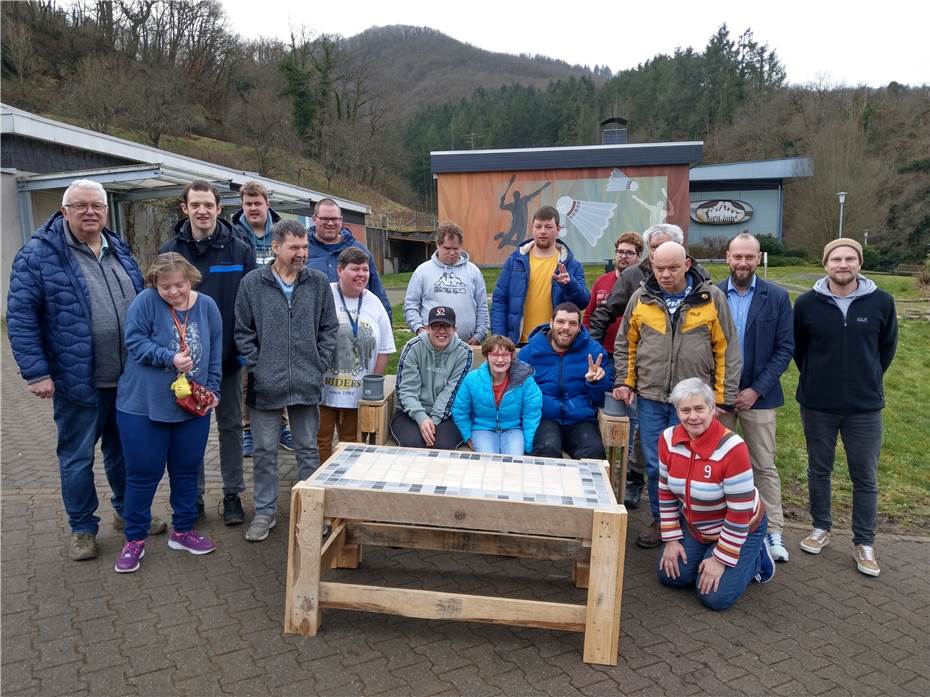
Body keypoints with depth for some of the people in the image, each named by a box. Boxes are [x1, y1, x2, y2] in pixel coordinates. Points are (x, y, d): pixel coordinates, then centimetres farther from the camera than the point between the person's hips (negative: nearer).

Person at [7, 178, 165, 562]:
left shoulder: (119, 250, 9)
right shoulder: (38, 255, -9)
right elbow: (20, 317, -10)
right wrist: (35, 372, -15)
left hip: (128, 378, 5)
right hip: (78, 380, -5)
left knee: (123, 448, 19)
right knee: (77, 457, 10)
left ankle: (127, 510, 37)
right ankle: (83, 528, 26)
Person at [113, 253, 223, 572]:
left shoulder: (207, 306, -1)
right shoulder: (145, 302, -10)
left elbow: (215, 353, 5)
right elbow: (135, 342, -12)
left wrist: (213, 389, 1)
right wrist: (170, 358, -24)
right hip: (143, 406, -3)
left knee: (187, 471, 14)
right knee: (143, 473, 6)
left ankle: (183, 531, 30)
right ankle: (134, 540, 22)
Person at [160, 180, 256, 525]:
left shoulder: (240, 250, -3)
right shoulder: (170, 251, 0)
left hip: (228, 356, -1)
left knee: (231, 425, 10)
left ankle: (233, 494, 23)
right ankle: (193, 496, 26)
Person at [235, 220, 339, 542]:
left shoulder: (318, 283, 2)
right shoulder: (252, 283, -2)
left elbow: (329, 329, 6)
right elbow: (243, 332, 0)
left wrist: (319, 366, -1)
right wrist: (257, 368, -6)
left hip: (307, 384, 1)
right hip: (266, 384, -1)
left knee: (308, 449, 13)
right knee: (264, 451, 10)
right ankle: (264, 511, 25)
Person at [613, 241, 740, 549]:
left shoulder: (712, 298, -3)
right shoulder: (641, 298, 3)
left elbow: (727, 350, -1)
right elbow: (625, 344, 11)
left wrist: (724, 397, -3)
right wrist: (624, 382, 3)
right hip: (650, 397, 2)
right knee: (655, 464, 9)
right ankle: (660, 521, 28)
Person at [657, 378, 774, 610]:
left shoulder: (732, 448, -32)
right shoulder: (668, 439, -15)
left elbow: (740, 512, -25)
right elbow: (666, 493, -3)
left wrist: (721, 559, -20)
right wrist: (671, 539, -4)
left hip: (740, 528, -5)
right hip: (693, 526, 5)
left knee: (714, 597, -10)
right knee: (670, 576, -3)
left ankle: (756, 557, 15)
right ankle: (705, 551, 23)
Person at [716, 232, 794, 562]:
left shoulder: (777, 297, -1)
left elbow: (785, 349, -3)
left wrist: (756, 390, -10)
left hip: (757, 395, 0)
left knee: (764, 466, 8)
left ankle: (773, 531, 19)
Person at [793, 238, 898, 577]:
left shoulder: (881, 302, -6)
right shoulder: (806, 303, -6)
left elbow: (887, 347, 9)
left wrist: (867, 379, 12)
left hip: (865, 406, 0)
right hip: (817, 405, 0)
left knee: (865, 478, 8)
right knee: (819, 470, 13)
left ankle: (864, 543, 22)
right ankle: (821, 528, 31)